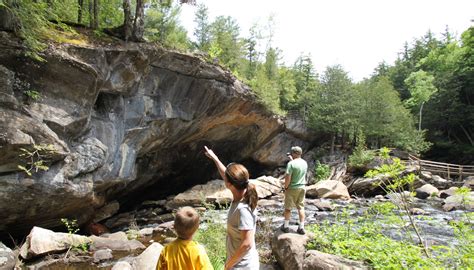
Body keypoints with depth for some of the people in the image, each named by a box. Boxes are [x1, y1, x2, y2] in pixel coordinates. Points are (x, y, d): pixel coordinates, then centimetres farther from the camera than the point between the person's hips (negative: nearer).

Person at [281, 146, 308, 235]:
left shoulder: (291, 164, -19)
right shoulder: (305, 163, 2)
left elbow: (288, 178, -20)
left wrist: (285, 187, -7)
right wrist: (292, 160, 18)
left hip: (292, 188, -5)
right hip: (302, 187, 5)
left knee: (288, 208, 9)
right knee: (301, 207, 11)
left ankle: (286, 226, 18)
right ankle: (301, 227, 11)